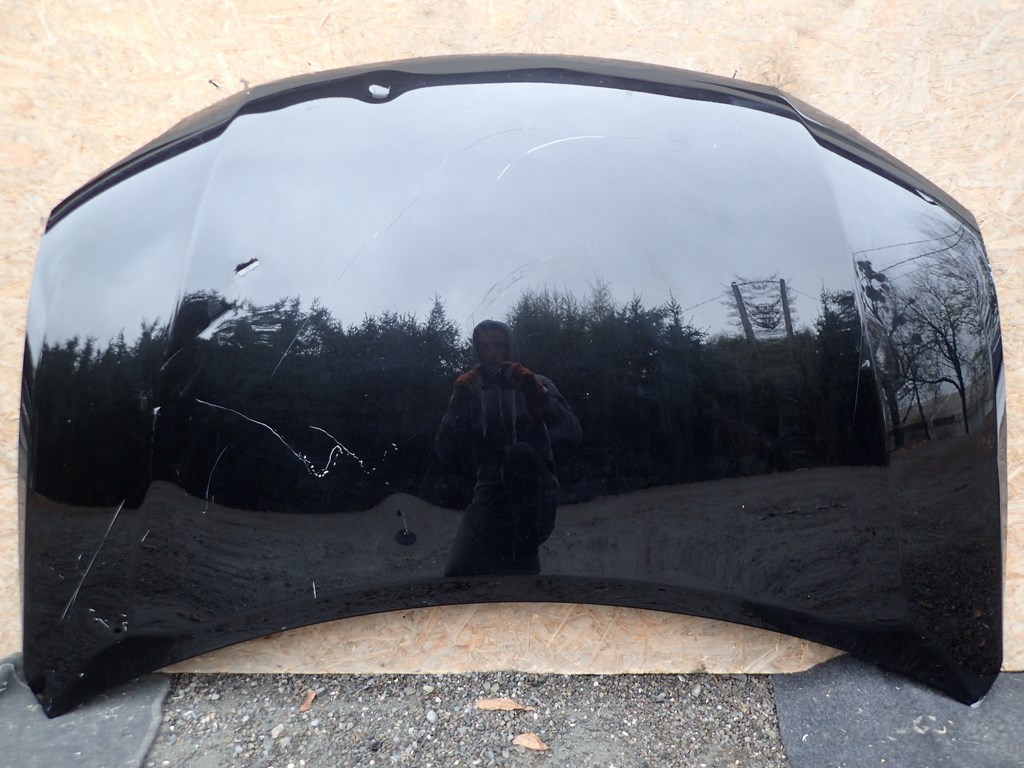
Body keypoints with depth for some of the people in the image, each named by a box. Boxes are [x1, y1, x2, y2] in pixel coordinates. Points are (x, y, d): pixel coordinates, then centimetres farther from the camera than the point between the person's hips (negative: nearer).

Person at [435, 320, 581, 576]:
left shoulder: (537, 385, 8)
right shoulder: (471, 395, 13)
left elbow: (572, 434, -5)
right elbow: (447, 455, 2)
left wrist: (536, 392, -16)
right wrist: (458, 404, -10)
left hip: (535, 492, 0)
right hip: (491, 496, 0)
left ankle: (524, 555, -20)